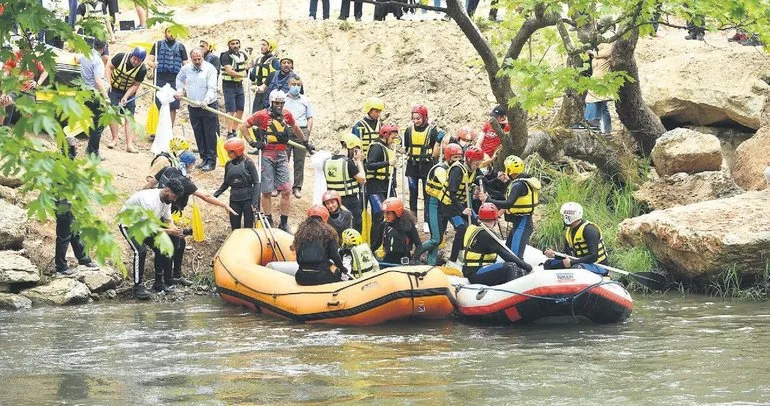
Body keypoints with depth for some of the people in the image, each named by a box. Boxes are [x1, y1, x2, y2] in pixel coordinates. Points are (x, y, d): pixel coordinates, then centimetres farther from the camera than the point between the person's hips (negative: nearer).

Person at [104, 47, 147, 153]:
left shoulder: (142, 70, -20)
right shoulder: (120, 57, -21)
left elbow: (135, 85, -14)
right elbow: (109, 67, -9)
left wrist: (125, 97, -22)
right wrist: (108, 81, -20)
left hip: (129, 92, 0)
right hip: (114, 89, 0)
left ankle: (129, 144, -6)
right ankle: (115, 139, 3)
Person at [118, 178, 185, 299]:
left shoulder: (166, 200, -7)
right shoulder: (150, 200, -36)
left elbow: (168, 221, 3)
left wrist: (175, 229, -18)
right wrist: (170, 232, -34)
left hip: (143, 223, 9)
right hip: (128, 224, -9)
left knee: (161, 249, 2)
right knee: (140, 251, -26)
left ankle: (159, 283, 13)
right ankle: (138, 287, -20)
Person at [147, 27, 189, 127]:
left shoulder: (180, 47, 14)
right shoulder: (158, 45, 11)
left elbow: (185, 65, 14)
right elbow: (149, 60, 7)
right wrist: (152, 64, -17)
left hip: (175, 80, 1)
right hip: (160, 80, -1)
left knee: (173, 107, -1)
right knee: (159, 106, -4)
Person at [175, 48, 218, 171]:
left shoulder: (209, 69, -10)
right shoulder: (186, 68, 5)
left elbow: (212, 88, -18)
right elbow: (179, 79, 27)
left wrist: (205, 101, -32)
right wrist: (180, 90, 10)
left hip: (208, 106, -5)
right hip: (193, 107, 5)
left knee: (210, 135, -4)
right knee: (198, 135, 10)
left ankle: (211, 161, -1)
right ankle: (204, 158, 20)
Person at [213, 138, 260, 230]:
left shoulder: (248, 163, -7)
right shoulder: (228, 165, 6)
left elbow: (256, 183, -7)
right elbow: (226, 183, 14)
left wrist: (255, 201, -15)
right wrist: (215, 195, 2)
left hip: (247, 199, -4)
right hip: (234, 200, 4)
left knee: (248, 227, -1)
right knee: (235, 228, 6)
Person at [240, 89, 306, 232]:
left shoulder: (287, 115, 6)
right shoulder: (261, 115, -6)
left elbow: (295, 128, 27)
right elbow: (243, 127, 3)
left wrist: (305, 142, 36)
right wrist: (252, 142, -6)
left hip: (282, 156, 3)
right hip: (266, 155, -3)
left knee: (286, 190, -3)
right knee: (267, 191, 2)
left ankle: (284, 223, 4)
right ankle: (269, 222, 11)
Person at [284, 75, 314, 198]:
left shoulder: (305, 100, 14)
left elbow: (310, 118, 14)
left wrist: (308, 132, 1)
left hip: (301, 131, 1)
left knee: (299, 161, 1)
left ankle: (297, 187, 7)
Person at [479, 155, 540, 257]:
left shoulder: (518, 185, -20)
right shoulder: (524, 180, 11)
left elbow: (508, 204, -31)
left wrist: (488, 200, -27)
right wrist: (508, 181, 22)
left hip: (522, 223, -11)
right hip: (518, 222, 11)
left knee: (516, 255, -18)